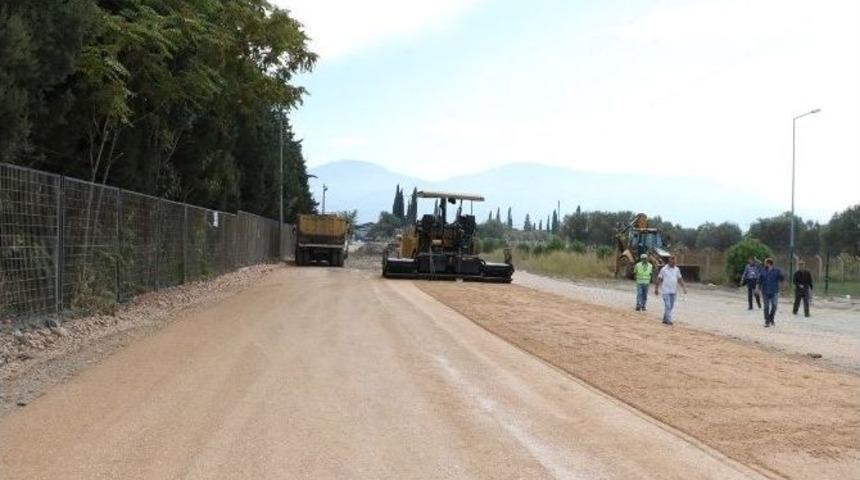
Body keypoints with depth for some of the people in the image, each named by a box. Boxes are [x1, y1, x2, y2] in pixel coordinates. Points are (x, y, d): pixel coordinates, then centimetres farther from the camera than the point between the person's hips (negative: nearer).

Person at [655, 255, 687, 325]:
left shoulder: (677, 269, 7)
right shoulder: (664, 269, -6)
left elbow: (680, 279, 13)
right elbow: (659, 279, -2)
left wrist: (684, 287, 5)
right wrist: (656, 289, -1)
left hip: (674, 291, 5)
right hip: (666, 291, -5)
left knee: (671, 307, 8)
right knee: (668, 306, -10)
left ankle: (665, 319, 18)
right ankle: (669, 320, -9)